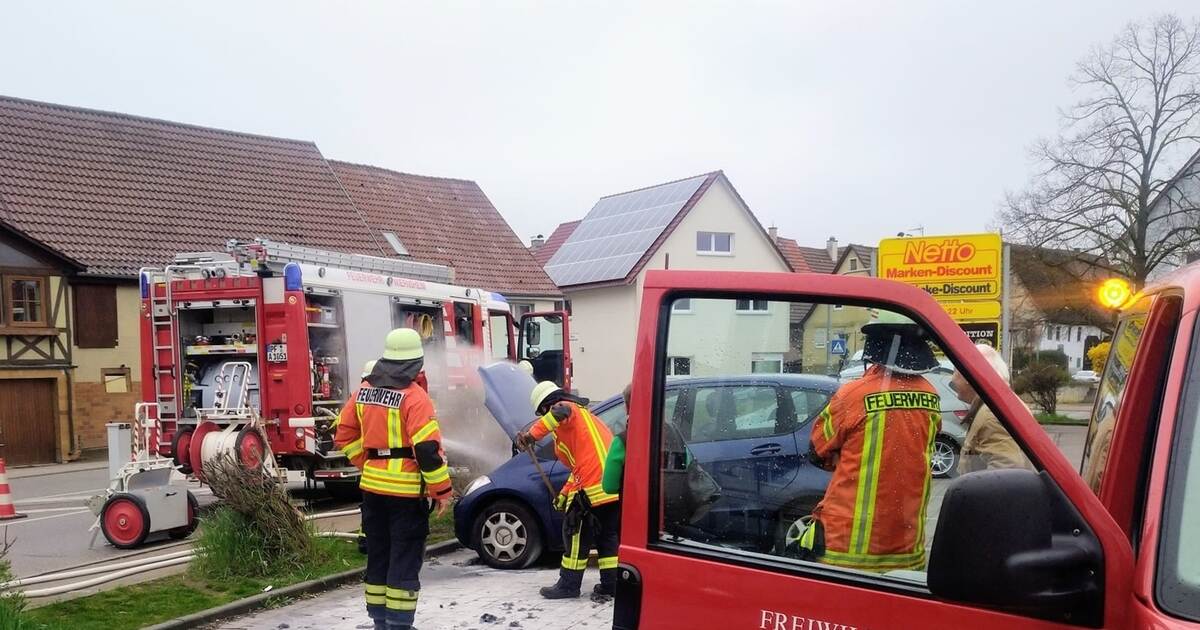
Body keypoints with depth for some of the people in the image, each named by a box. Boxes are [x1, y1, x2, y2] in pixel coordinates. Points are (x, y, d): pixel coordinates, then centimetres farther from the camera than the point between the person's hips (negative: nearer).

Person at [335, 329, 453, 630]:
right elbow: (427, 448, -20)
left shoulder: (365, 391, 6)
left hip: (373, 486, 7)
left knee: (378, 556, 17)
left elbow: (345, 435, 11)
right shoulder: (413, 397, -16)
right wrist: (442, 491, -12)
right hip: (406, 489, -7)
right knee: (404, 560, 2)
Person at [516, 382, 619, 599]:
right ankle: (611, 583, 19)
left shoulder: (567, 408, 2)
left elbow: (560, 412, -28)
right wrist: (564, 493, 30)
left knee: (577, 533, 3)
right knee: (608, 534, 17)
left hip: (594, 487, -9)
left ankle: (569, 585, 10)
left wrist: (532, 435, -25)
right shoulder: (583, 415, 31)